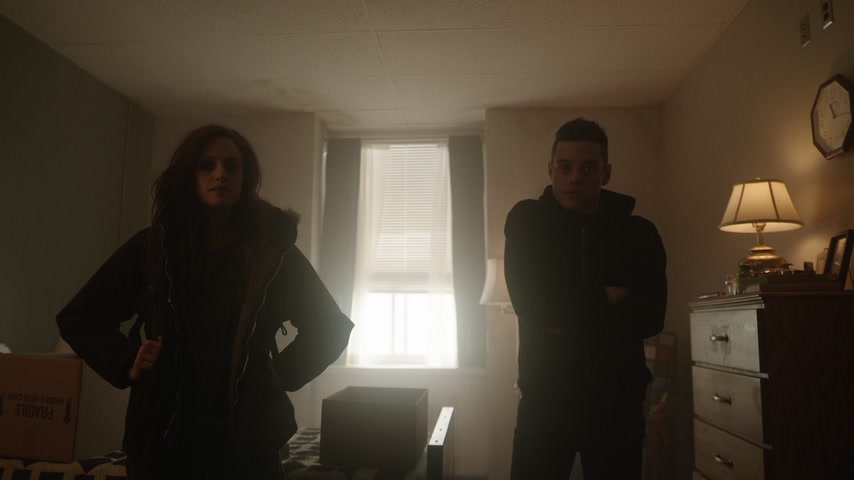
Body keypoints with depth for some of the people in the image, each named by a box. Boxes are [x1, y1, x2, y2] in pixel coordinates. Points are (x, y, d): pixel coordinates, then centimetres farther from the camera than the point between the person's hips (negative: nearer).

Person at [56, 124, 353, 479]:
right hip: (163, 433, 1)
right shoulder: (151, 246, 0)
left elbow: (332, 327, 7)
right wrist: (125, 364, -1)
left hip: (248, 434, 0)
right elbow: (77, 318, 11)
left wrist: (285, 371, -3)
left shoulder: (274, 250, -2)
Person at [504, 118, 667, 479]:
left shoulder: (638, 232, 2)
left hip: (618, 400, 2)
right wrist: (604, 300, -9)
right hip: (545, 397, -1)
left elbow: (650, 318, -8)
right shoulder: (525, 221, -2)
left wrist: (567, 318, -12)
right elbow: (530, 305, -12)